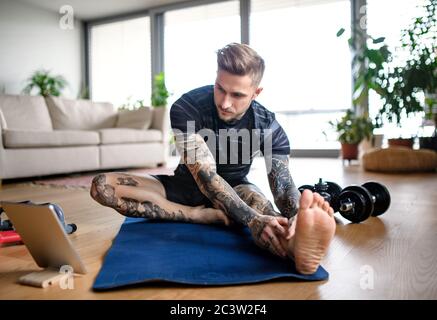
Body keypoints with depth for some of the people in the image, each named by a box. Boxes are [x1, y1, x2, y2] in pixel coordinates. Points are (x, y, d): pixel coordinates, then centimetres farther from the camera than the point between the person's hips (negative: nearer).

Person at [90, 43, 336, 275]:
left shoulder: (269, 128, -17)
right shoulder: (187, 108, -25)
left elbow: (283, 185, -27)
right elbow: (205, 175, -35)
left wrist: (299, 213, -52)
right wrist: (251, 218, -51)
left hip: (234, 188, 0)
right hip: (187, 186, 1)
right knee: (102, 186, -23)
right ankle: (208, 216, -29)